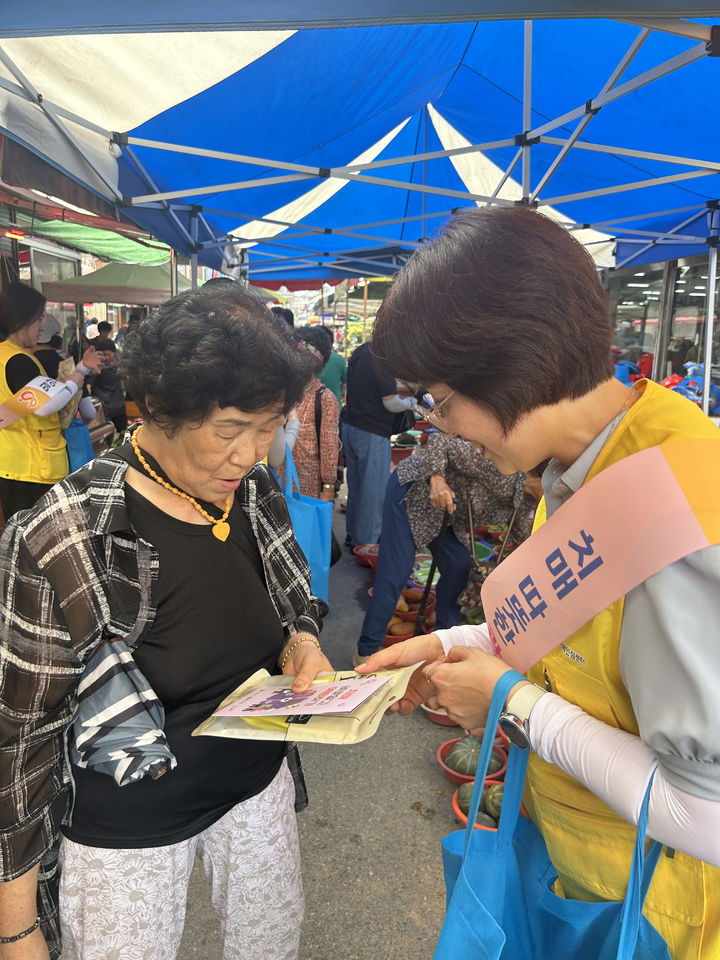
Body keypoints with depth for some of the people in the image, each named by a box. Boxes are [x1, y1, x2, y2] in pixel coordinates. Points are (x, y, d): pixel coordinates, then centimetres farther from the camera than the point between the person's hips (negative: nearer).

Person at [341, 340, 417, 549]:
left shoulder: (360, 351, 7)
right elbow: (391, 403, -19)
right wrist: (411, 402, 1)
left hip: (350, 427, 9)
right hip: (371, 434, -9)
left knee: (356, 486, 19)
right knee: (374, 492, 3)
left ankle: (353, 535, 31)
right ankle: (365, 542, 11)